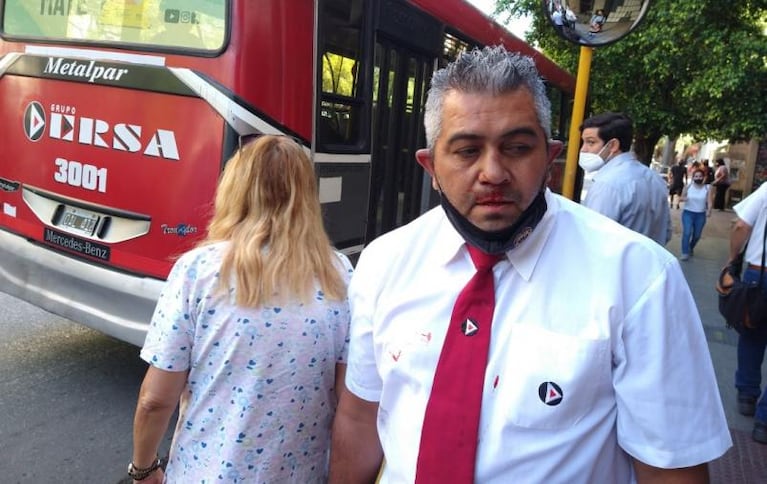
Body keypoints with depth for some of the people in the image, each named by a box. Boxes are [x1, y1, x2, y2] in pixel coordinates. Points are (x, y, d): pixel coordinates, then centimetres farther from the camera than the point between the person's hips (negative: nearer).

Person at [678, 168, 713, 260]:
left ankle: (691, 248, 39)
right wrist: (684, 198, -21)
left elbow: (709, 202, -8)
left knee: (697, 235, 12)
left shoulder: (707, 189, -3)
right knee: (687, 232, -16)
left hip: (701, 215, 2)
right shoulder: (688, 187, -4)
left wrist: (709, 211, -26)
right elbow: (682, 198, 4)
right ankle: (685, 253, -10)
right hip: (688, 213, -2)